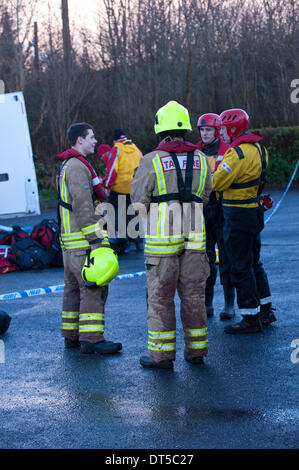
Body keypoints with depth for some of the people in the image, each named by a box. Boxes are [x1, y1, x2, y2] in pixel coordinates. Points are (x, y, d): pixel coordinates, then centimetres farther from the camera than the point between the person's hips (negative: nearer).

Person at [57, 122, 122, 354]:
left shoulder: (68, 165, 20)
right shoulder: (78, 167, -15)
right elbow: (82, 206, -22)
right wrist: (95, 240, -22)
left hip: (70, 239, 11)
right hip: (83, 239, -11)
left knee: (74, 287, 13)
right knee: (94, 287, -10)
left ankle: (71, 335, 19)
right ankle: (91, 339, -10)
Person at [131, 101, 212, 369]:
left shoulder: (152, 160, -7)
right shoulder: (200, 159, 6)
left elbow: (139, 199, -3)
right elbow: (205, 195, 13)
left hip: (163, 235, -4)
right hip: (195, 234, 4)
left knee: (160, 296, 3)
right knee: (193, 294, 11)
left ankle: (162, 354, 6)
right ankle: (196, 350, 18)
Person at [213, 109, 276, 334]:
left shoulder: (239, 153, -21)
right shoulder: (258, 147, 9)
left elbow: (217, 182, -21)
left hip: (239, 215, -10)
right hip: (255, 211, 10)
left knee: (241, 267, -2)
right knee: (254, 262, 20)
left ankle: (251, 319, 4)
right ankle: (266, 310, 28)